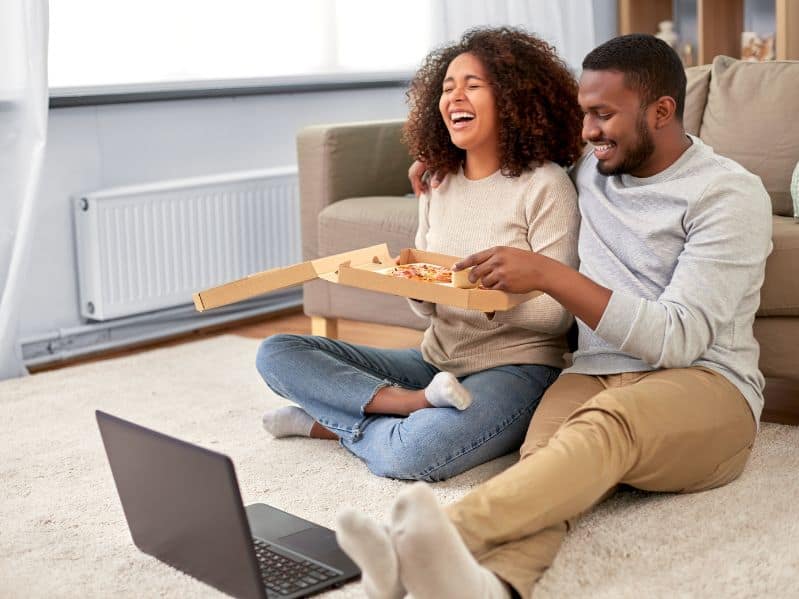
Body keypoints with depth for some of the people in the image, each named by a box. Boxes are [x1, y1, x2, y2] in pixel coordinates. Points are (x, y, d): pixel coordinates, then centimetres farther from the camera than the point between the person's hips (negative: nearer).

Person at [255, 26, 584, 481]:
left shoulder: (545, 185, -9)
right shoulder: (438, 184, 10)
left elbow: (556, 315, -12)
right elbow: (428, 307, 11)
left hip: (516, 368, -7)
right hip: (437, 360, 7)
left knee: (410, 454, -38)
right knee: (277, 353, -5)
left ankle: (331, 420, -9)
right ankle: (420, 406, -16)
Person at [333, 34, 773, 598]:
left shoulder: (731, 193, -4)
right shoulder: (589, 171, 16)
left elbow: (679, 339, -14)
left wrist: (549, 274, -19)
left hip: (703, 384, -4)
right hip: (596, 374, 4)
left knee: (606, 422, -40)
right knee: (546, 469, -33)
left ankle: (451, 530, -64)